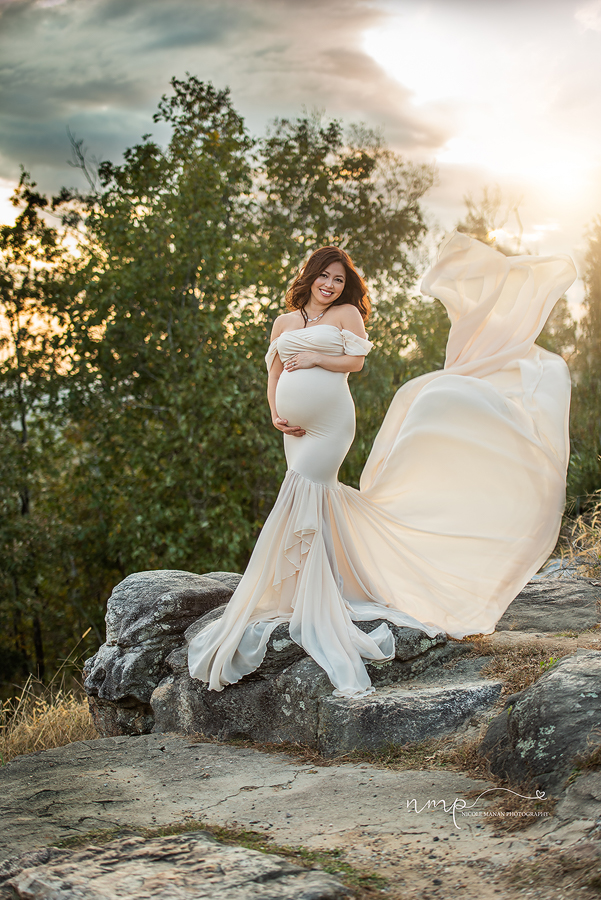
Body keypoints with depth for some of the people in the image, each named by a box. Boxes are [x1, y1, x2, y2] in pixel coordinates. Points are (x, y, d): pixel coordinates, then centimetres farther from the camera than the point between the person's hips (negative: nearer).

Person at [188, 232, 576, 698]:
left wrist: (314, 359, -9)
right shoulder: (284, 323, 19)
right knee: (319, 500, 2)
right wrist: (276, 415, 2)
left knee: (305, 490, -15)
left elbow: (356, 360, -1)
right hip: (296, 427, 5)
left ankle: (306, 603, -10)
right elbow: (273, 375, 17)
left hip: (331, 420, -5)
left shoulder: (347, 314, 9)